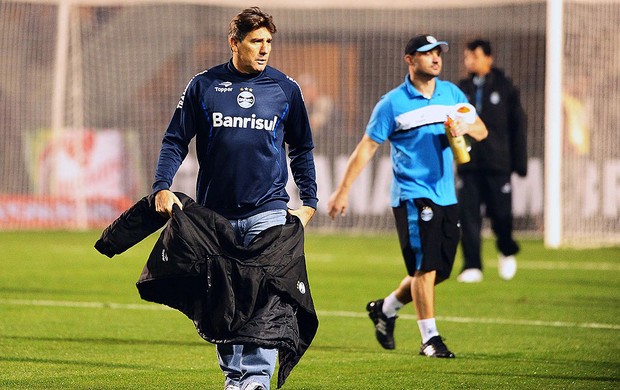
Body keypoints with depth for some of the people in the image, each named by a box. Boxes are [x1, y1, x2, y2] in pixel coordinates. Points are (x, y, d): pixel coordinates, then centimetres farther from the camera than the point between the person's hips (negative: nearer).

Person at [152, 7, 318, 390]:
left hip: (268, 210, -1)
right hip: (215, 212, 1)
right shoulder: (204, 86, 3)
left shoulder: (286, 88, 5)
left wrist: (309, 202, 10)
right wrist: (163, 188, -9)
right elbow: (175, 141, 5)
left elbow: (302, 149, 15)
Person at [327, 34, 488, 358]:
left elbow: (481, 131, 13)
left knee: (439, 270, 8)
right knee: (425, 267, -12)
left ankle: (385, 309, 30)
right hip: (411, 195, -6)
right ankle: (430, 339, -4)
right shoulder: (393, 103, -4)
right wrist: (343, 191, -3)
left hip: (445, 196, 6)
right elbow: (366, 147, -2)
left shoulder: (452, 94, 11)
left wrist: (466, 127, -12)